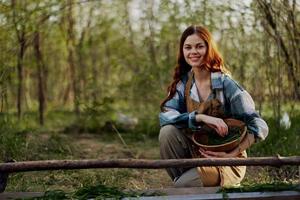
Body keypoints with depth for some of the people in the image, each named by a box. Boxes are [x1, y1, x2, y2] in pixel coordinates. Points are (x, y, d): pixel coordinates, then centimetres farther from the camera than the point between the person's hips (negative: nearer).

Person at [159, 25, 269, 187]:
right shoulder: (182, 83, -1)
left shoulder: (225, 84, -15)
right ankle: (181, 178, -7)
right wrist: (202, 117, -32)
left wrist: (232, 154, -30)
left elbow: (260, 127, -17)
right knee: (167, 132, -22)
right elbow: (165, 115, -17)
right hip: (195, 153, 4)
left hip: (226, 161, -4)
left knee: (183, 186, -27)